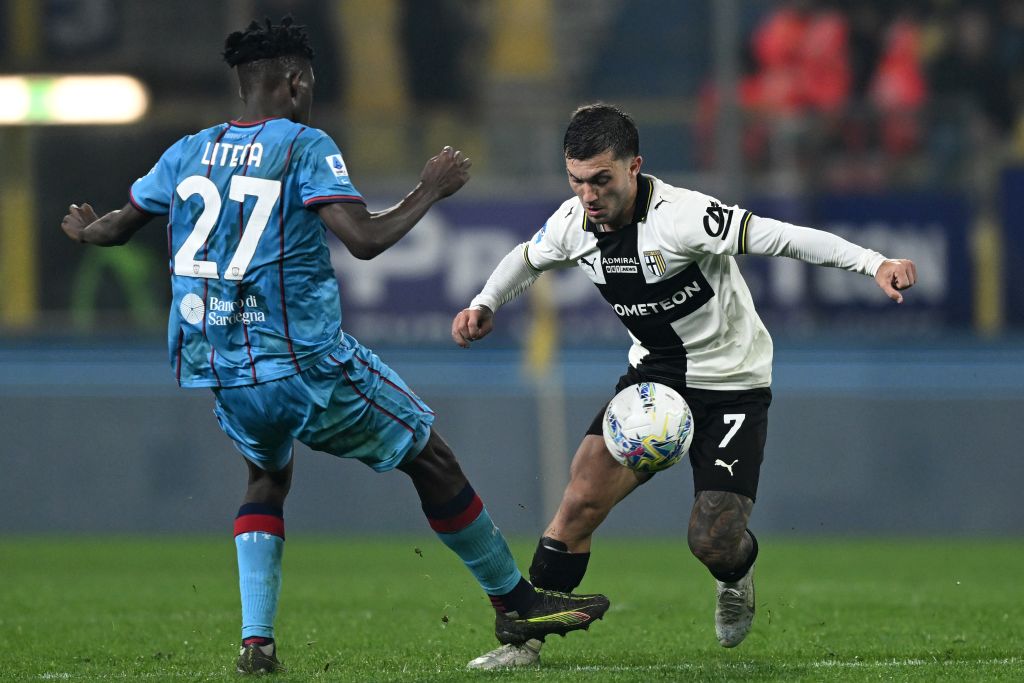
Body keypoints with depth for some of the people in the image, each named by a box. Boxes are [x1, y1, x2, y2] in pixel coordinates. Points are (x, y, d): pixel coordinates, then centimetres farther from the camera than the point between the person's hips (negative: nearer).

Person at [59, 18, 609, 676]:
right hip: (302, 364, -5)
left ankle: (256, 639, 11)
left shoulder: (188, 152, 8)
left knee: (269, 472, 30)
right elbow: (365, 238, -18)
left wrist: (83, 230, 42)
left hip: (206, 371, 5)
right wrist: (431, 190, -3)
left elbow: (118, 227, 20)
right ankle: (517, 603, 20)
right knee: (431, 457, 12)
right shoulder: (305, 146, -7)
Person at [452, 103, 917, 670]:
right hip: (654, 374, 5)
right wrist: (484, 304, 1)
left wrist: (875, 263, -42)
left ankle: (737, 575, 28)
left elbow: (782, 237, -32)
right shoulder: (573, 223, -8)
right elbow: (527, 260, 17)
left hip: (731, 384, -5)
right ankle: (523, 640, -4)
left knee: (713, 543, -12)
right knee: (582, 499, -14)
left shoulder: (681, 216, -28)